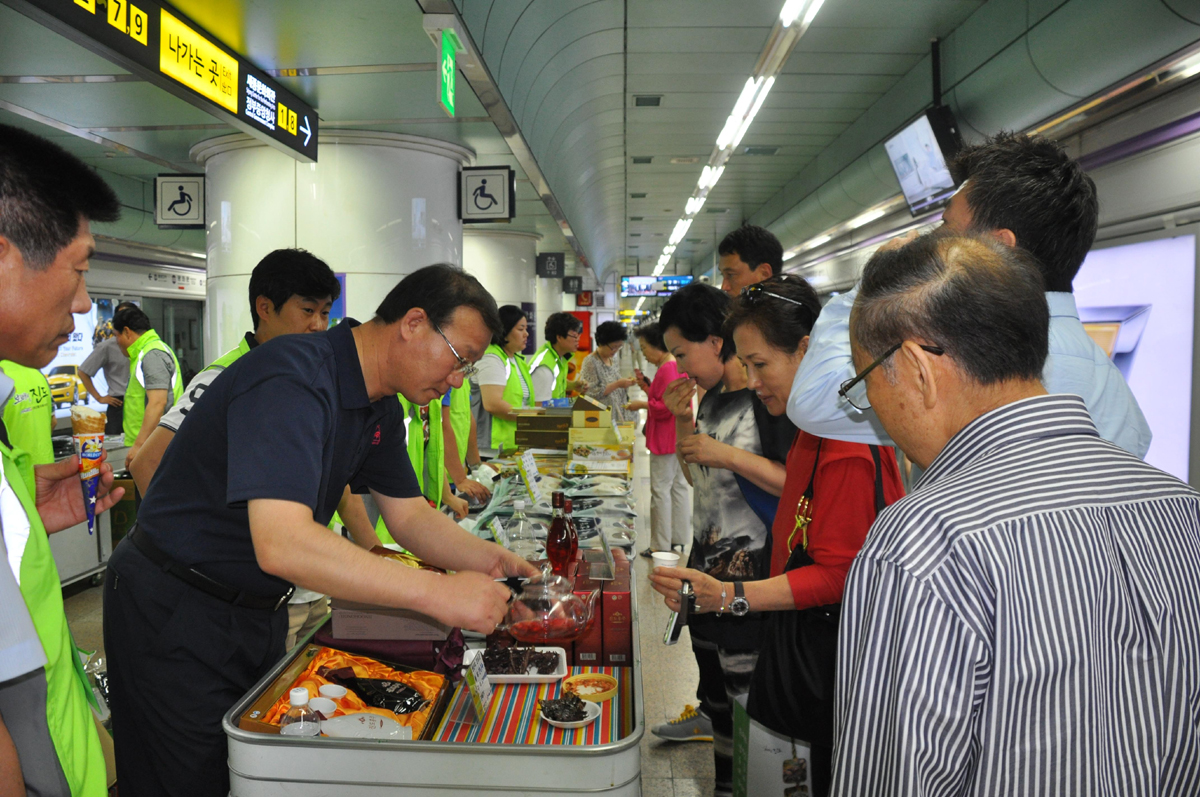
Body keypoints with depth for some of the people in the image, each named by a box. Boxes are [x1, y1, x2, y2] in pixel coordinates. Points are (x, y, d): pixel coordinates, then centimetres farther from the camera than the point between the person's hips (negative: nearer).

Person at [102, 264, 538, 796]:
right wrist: (438, 594, -39)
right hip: (177, 611, -8)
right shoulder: (294, 379, -30)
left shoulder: (381, 408, 1)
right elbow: (281, 543, -40)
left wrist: (492, 561, -14)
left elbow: (409, 516, 4)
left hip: (259, 609, 9)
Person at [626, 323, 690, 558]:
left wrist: (642, 405, -11)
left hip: (666, 440, -11)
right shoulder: (677, 365, 15)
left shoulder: (668, 369, -19)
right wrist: (646, 385, 11)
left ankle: (661, 545, 1)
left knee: (660, 489, -5)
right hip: (678, 438, 11)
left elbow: (666, 407, -23)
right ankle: (678, 539, 24)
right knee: (678, 485, 15)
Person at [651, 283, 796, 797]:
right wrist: (683, 420, 0)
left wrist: (730, 455, -26)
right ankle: (708, 716, 53)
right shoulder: (711, 397, 8)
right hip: (707, 553, 9)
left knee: (742, 674, 3)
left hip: (751, 565, -9)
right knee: (706, 648, 27)